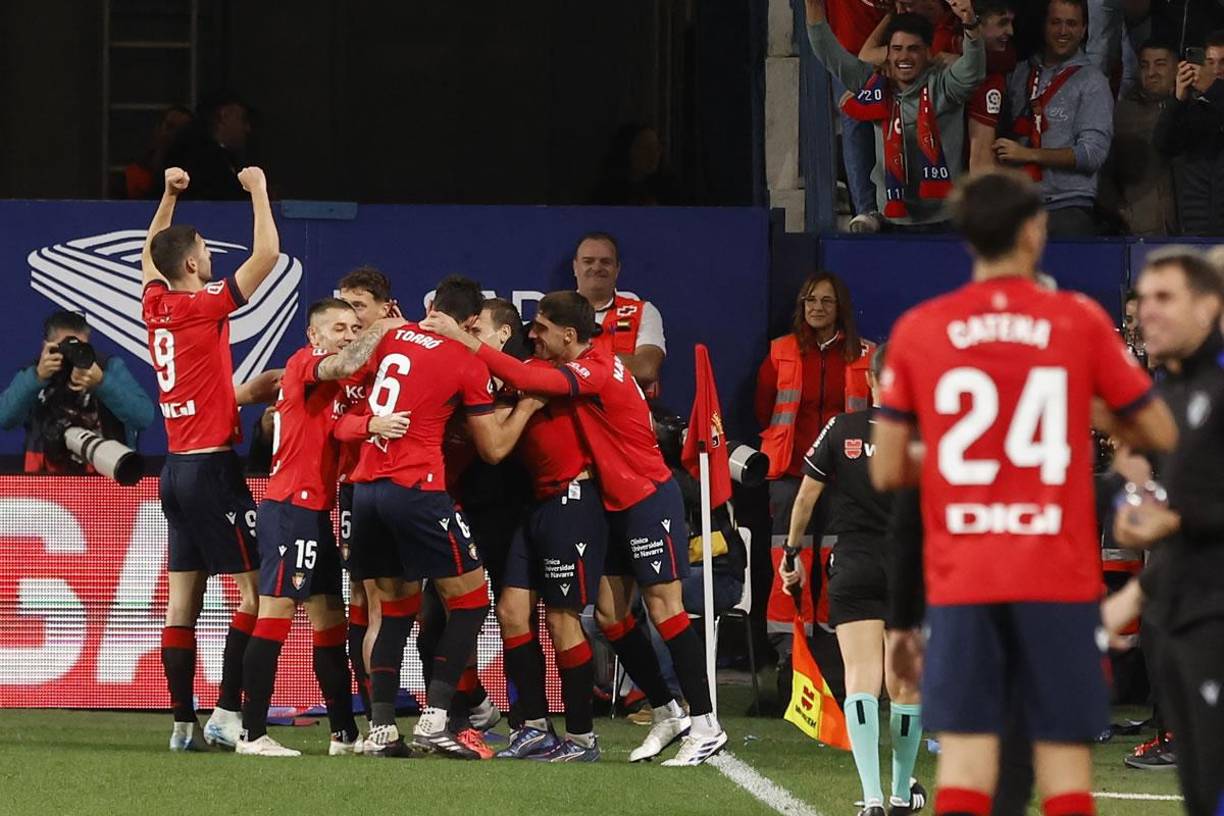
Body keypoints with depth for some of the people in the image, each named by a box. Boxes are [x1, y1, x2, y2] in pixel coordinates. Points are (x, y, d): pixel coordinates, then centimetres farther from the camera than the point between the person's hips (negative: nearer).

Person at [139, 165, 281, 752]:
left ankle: (183, 723, 5)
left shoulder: (156, 305, 7)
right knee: (255, 589, -5)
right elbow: (267, 253, -13)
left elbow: (148, 257, 30)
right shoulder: (205, 306, -12)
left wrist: (168, 196, 29)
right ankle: (227, 713, -11)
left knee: (183, 598, 6)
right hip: (212, 467, -8)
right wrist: (258, 190, -1)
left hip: (176, 469, 8)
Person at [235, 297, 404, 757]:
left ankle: (344, 734, 16)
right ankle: (252, 733, -12)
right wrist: (383, 330, -15)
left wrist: (371, 424, -1)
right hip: (291, 508, -10)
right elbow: (345, 365, -27)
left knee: (330, 622, 11)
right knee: (275, 614, -11)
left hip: (315, 512, 10)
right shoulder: (305, 363, -8)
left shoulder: (332, 383, 19)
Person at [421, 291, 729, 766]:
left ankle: (705, 725, -5)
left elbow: (530, 380, -33)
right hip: (617, 505, 9)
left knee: (664, 608, -9)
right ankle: (667, 715, 16)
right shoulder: (585, 367, 8)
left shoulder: (596, 372, -21)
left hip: (648, 500, -9)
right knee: (609, 613, 7)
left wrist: (464, 340, -32)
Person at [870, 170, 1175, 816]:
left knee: (964, 761, -2)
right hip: (1058, 579, -1)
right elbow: (1159, 433, 8)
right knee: (1065, 763, 2)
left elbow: (886, 471, 5)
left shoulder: (918, 330, 3)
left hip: (960, 581, 1)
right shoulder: (1079, 321, 0)